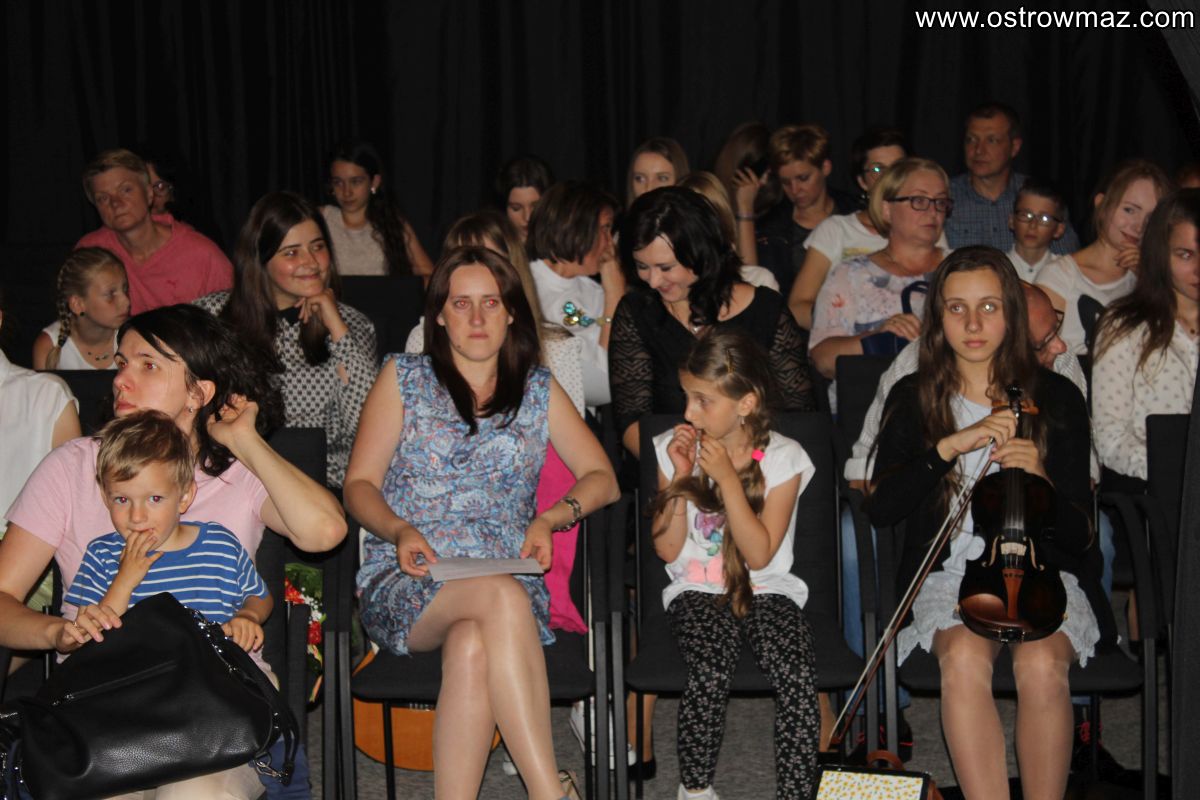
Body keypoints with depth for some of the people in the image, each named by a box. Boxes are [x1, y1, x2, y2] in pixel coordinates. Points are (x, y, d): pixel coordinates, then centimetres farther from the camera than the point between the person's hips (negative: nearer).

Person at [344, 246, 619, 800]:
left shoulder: (538, 391, 17)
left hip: (507, 584, 2)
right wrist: (400, 531, -12)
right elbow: (359, 484, 8)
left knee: (473, 646, -36)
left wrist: (551, 519, -7)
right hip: (406, 583, -1)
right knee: (502, 596, -36)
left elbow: (602, 479, 13)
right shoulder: (403, 378, 13)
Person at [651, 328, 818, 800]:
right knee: (710, 672, -30)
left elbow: (759, 554, -10)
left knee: (798, 676, -29)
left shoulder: (783, 459, -3)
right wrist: (681, 477, -10)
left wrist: (727, 477, -16)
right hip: (697, 591, 1)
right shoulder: (673, 449, 2)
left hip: (766, 590, 0)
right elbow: (667, 549, 1)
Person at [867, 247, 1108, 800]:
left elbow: (1079, 535, 3)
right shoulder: (912, 399, 6)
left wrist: (1040, 484, -18)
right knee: (964, 657, -32)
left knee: (1041, 663, -31)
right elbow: (880, 510, -6)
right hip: (951, 568, 0)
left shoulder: (1057, 397, 5)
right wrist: (948, 447, -16)